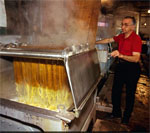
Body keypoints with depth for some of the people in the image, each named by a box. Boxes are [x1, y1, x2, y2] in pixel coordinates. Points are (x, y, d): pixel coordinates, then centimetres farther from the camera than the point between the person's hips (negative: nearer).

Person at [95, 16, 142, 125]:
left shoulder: (136, 38, -18)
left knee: (130, 94, 8)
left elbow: (136, 58, -26)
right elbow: (108, 40, 18)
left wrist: (121, 55, -40)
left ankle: (126, 117, 29)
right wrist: (94, 42, 18)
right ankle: (116, 112, 33)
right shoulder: (121, 36, 4)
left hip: (132, 68, -7)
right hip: (120, 66, 7)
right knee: (115, 91, 13)